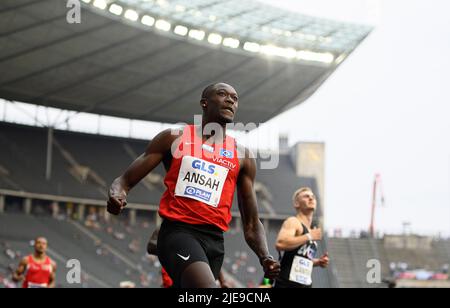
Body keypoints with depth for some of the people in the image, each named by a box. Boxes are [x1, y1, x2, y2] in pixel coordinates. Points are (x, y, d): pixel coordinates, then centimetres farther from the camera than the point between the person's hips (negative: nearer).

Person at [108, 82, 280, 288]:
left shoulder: (242, 155, 14)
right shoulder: (174, 138, 8)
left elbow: (251, 223, 15)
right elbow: (126, 180, 7)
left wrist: (265, 257, -4)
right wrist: (117, 196, -18)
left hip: (214, 240, 5)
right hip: (177, 231, -4)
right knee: (206, 286, -31)